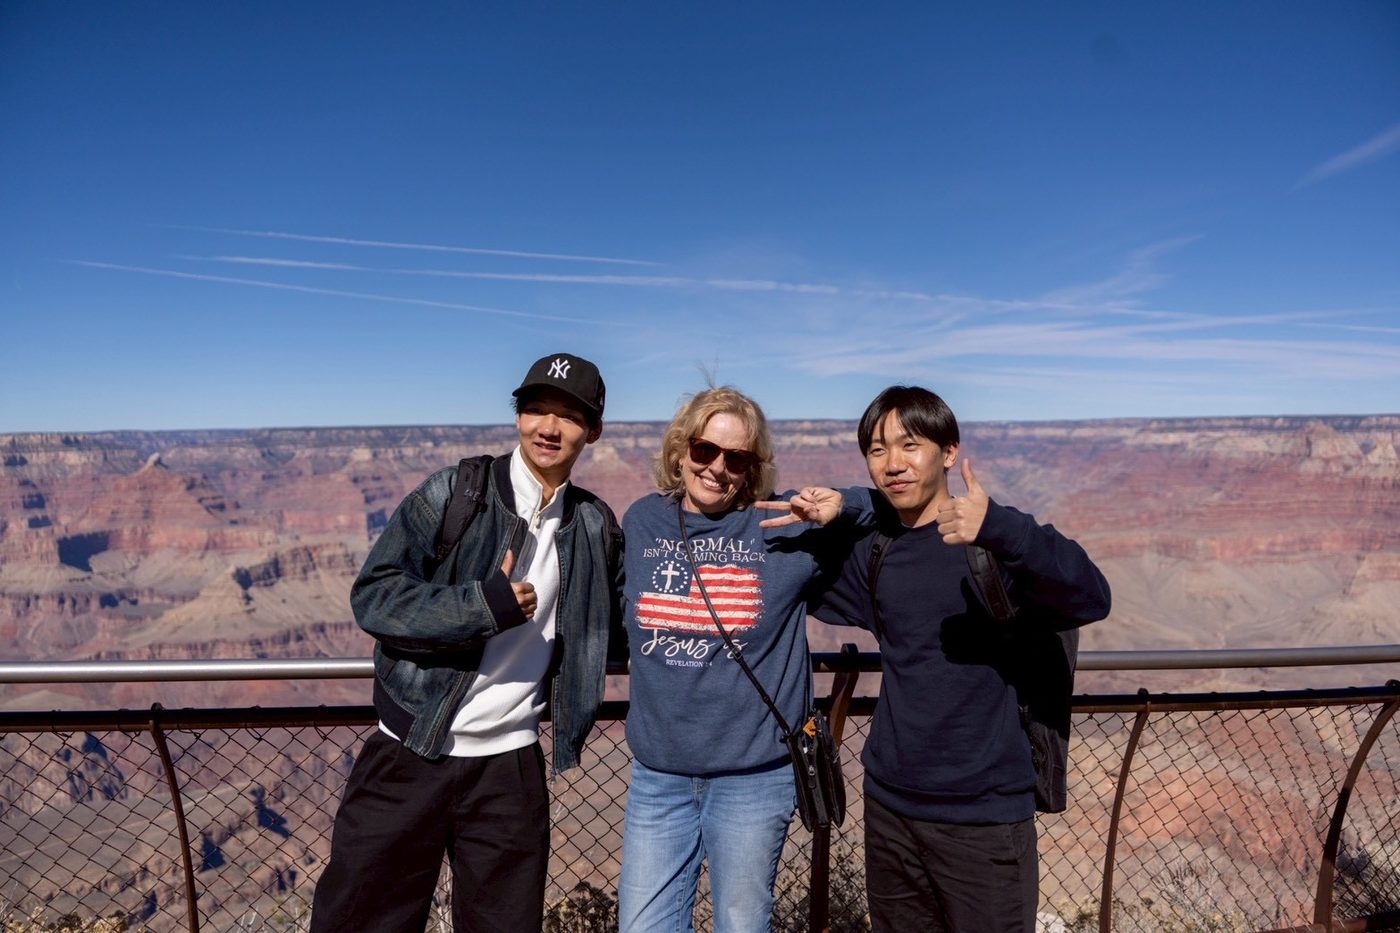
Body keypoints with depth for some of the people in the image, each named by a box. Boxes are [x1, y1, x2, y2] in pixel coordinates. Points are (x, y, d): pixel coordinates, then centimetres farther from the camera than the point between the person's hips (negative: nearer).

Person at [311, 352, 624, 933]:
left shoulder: (596, 525, 3)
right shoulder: (454, 493, -8)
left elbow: (610, 624, 16)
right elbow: (374, 596, -13)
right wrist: (485, 605, -22)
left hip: (510, 765, 3)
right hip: (411, 754, -2)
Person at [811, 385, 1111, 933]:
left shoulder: (992, 543, -11)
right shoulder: (873, 553, 4)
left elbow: (1090, 599, -25)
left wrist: (998, 526, -41)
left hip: (983, 816, -5)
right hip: (888, 809, 5)